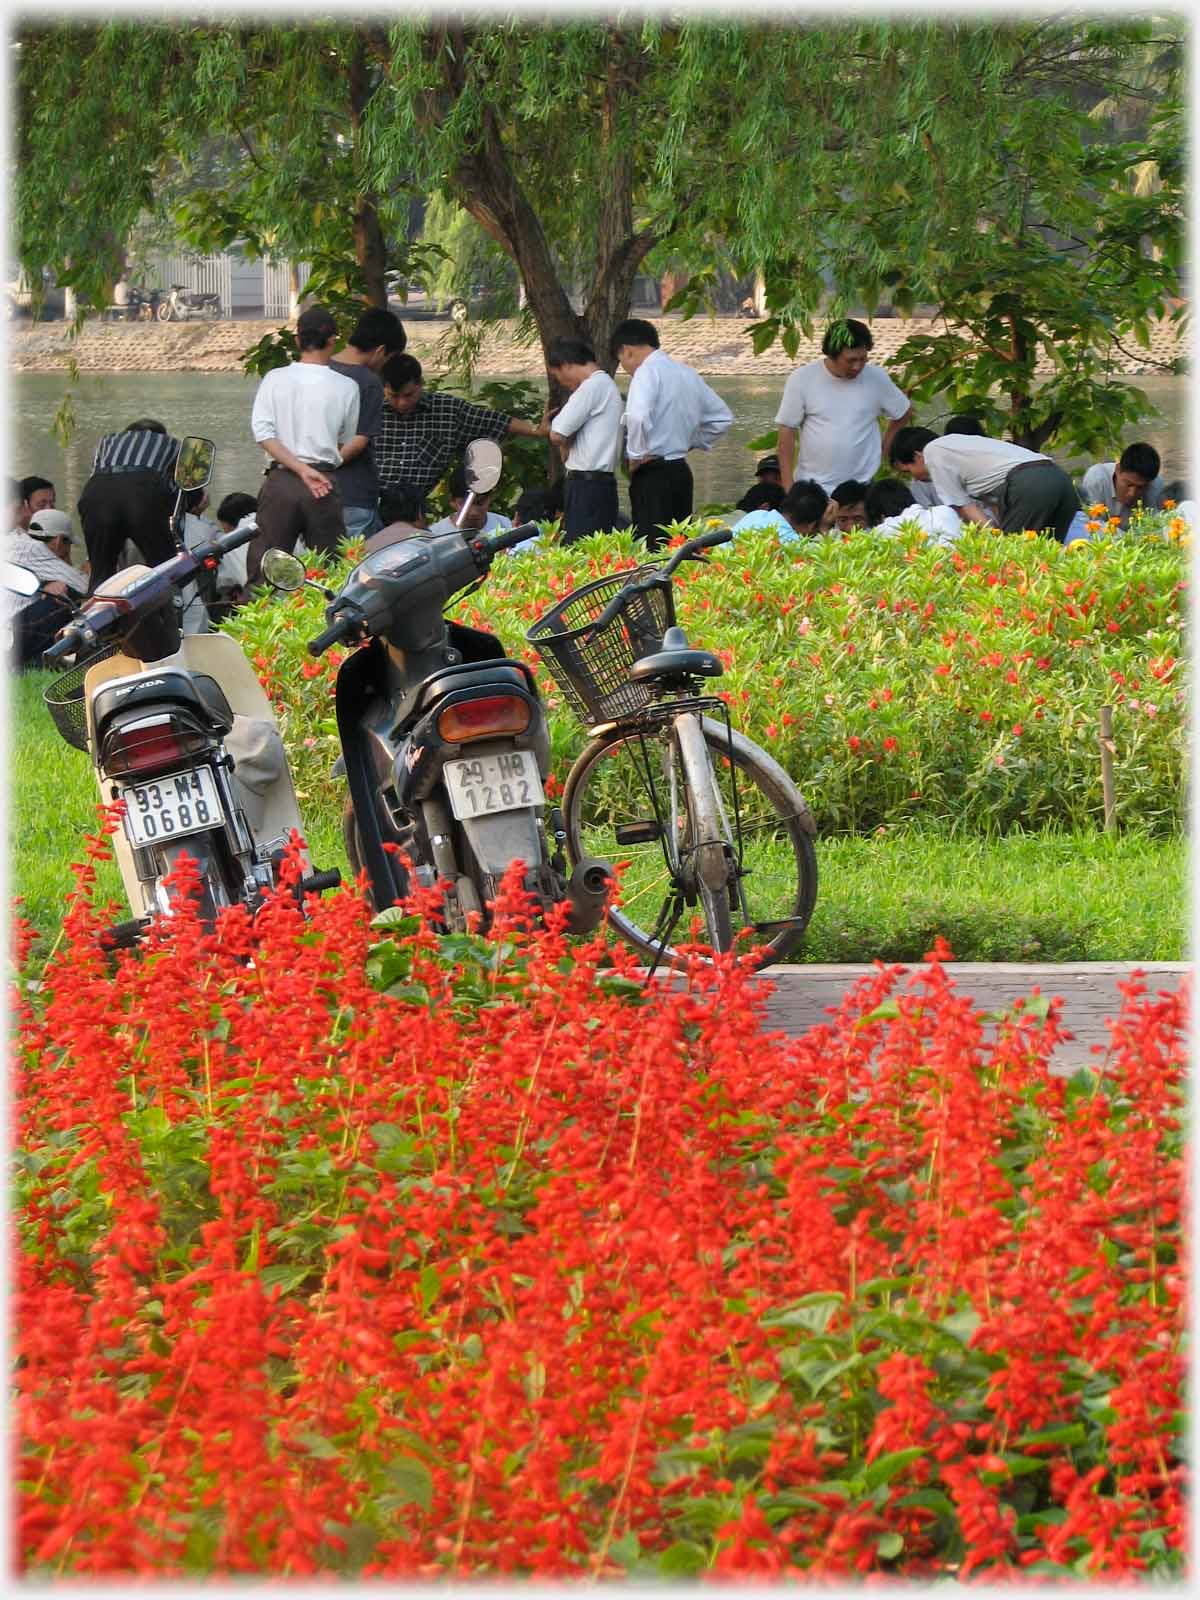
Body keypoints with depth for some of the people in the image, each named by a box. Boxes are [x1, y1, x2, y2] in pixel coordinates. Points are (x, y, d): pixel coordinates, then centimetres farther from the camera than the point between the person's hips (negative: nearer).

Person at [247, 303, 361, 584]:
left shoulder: (275, 379, 1)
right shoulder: (346, 387, 0)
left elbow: (263, 433, -7)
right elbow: (347, 442, 9)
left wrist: (301, 468, -9)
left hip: (280, 480, 0)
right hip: (326, 482, 0)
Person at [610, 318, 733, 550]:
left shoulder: (647, 372, -10)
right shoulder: (688, 374, 15)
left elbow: (638, 416, -28)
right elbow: (723, 418, 23)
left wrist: (637, 455, -14)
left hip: (653, 474, -8)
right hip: (682, 470, 8)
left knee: (652, 549, -10)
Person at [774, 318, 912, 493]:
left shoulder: (876, 378, -1)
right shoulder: (801, 379, -5)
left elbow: (904, 413, 16)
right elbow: (787, 432, -2)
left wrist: (883, 449, 11)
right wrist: (788, 486, -7)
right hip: (811, 487, 0)